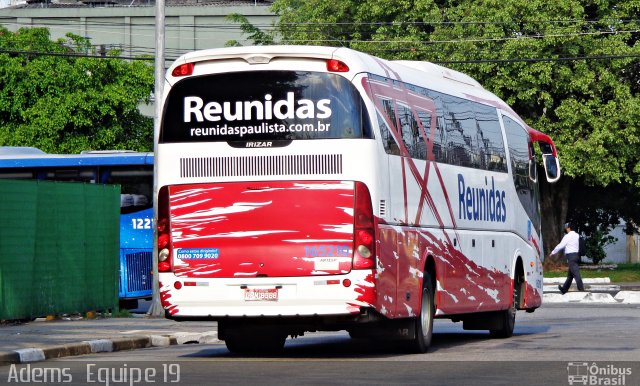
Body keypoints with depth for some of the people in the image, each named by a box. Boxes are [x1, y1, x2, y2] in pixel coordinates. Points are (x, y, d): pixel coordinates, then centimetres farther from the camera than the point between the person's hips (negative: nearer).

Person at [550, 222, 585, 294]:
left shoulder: (568, 236, -7)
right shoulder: (577, 236, 15)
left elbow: (561, 245, -4)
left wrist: (553, 252, 8)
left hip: (571, 256, -8)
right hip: (577, 255, 8)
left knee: (576, 274, -13)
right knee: (570, 274, 16)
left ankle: (581, 289, -20)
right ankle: (564, 289, 27)